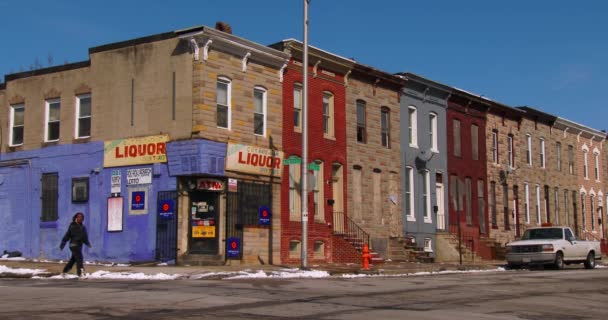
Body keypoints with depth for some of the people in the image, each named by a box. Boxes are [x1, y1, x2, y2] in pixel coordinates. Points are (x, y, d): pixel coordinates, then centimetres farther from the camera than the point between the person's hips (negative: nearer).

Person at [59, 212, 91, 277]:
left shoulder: (83, 227, 12)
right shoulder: (72, 226, -6)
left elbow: (85, 237, 16)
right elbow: (67, 235, -6)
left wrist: (87, 243, 4)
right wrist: (63, 243, -7)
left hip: (79, 245, 7)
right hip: (74, 244, -7)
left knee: (73, 259, 14)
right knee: (79, 258, -15)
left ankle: (65, 271, 28)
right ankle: (80, 273, -16)